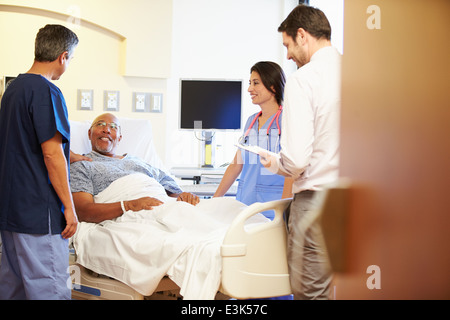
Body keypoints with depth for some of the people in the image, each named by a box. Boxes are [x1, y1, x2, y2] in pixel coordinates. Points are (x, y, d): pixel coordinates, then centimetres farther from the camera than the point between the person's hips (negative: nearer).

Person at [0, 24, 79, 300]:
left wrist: (69, 157, 34)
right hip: (39, 211, -10)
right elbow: (51, 154, -19)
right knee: (50, 290, -5)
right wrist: (69, 207, -14)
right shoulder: (47, 92, -15)